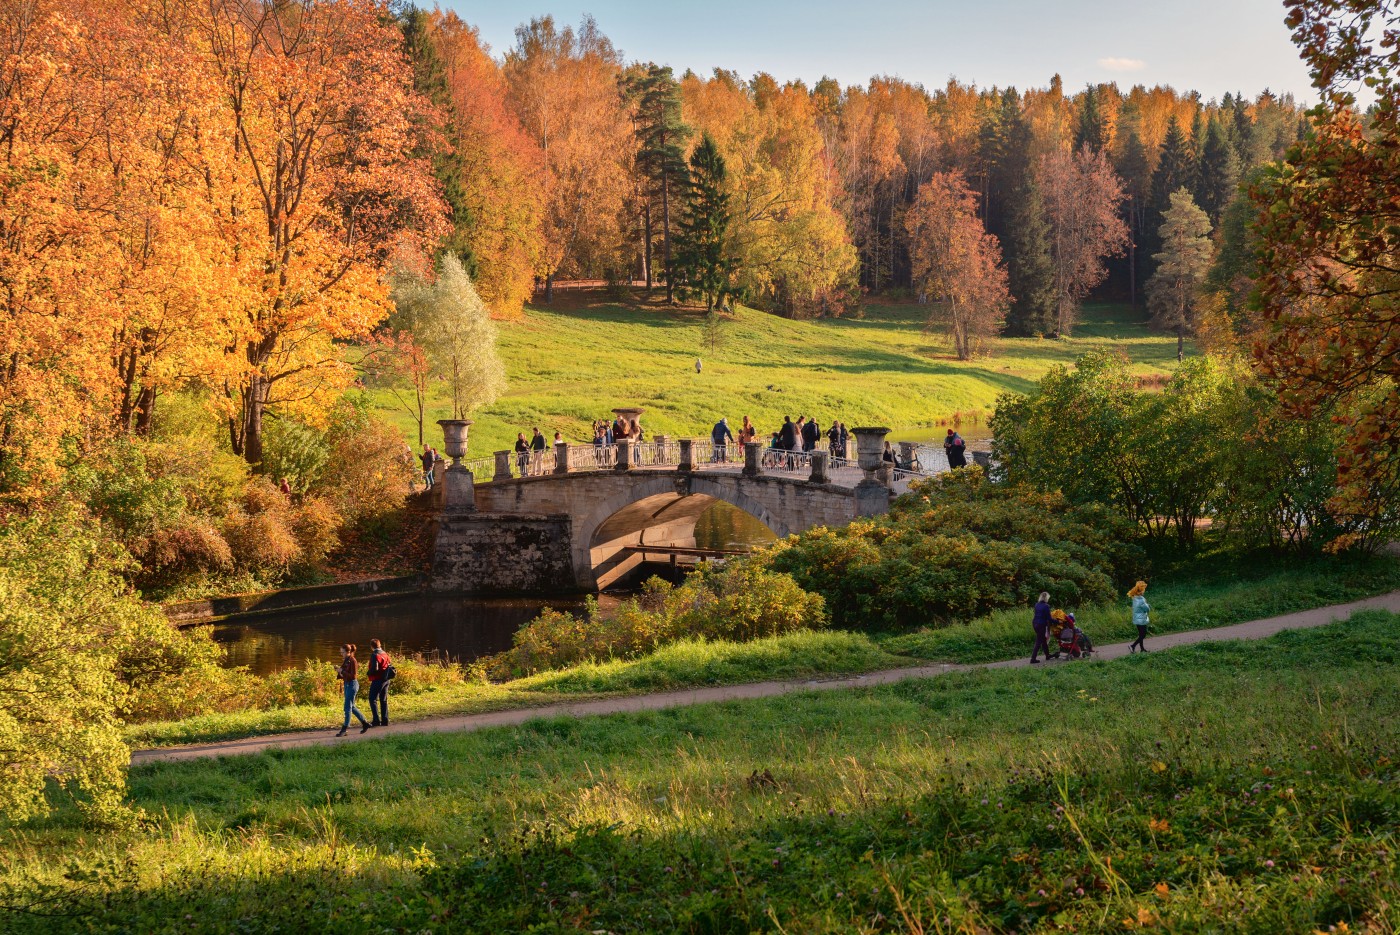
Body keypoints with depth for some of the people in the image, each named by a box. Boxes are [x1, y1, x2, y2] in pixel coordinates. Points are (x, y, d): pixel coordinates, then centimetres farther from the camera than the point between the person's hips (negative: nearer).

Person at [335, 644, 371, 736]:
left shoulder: (352, 661, -16)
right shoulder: (345, 661, 10)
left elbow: (353, 675, -20)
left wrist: (342, 672, -21)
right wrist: (339, 674, -2)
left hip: (352, 684, -10)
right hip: (347, 684, 10)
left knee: (348, 707, -6)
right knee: (351, 707, 15)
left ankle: (344, 729, -3)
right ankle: (365, 723, 25)